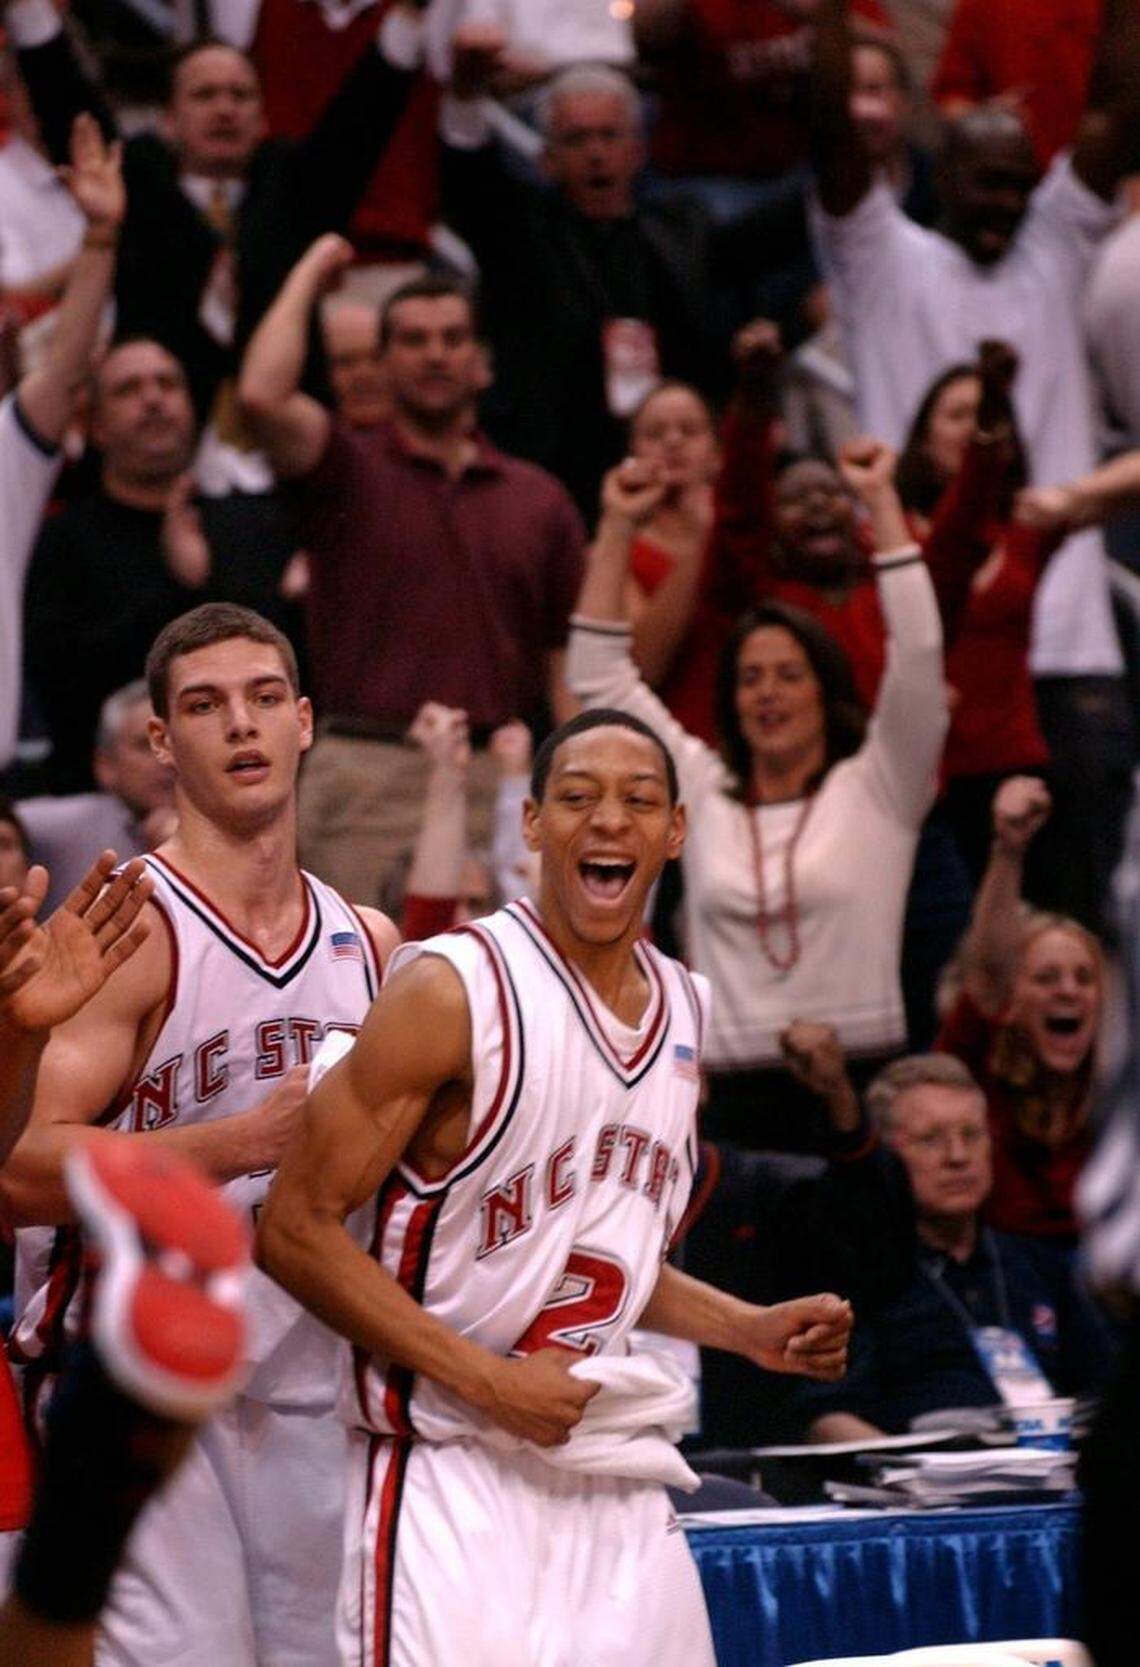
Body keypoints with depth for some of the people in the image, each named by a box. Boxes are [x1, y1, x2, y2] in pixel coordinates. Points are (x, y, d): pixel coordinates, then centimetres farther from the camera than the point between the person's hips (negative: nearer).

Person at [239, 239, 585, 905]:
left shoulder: (539, 500, 14)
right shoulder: (350, 470, 7)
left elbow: (568, 668, 13)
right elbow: (263, 394, -13)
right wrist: (310, 274, 0)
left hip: (501, 781, 3)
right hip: (367, 775, -3)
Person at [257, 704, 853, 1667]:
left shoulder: (684, 1011, 12)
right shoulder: (453, 993, -11)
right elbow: (297, 1228, -12)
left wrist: (752, 1331, 10)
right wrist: (485, 1380, -17)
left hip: (620, 1483, 7)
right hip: (453, 1472, -7)